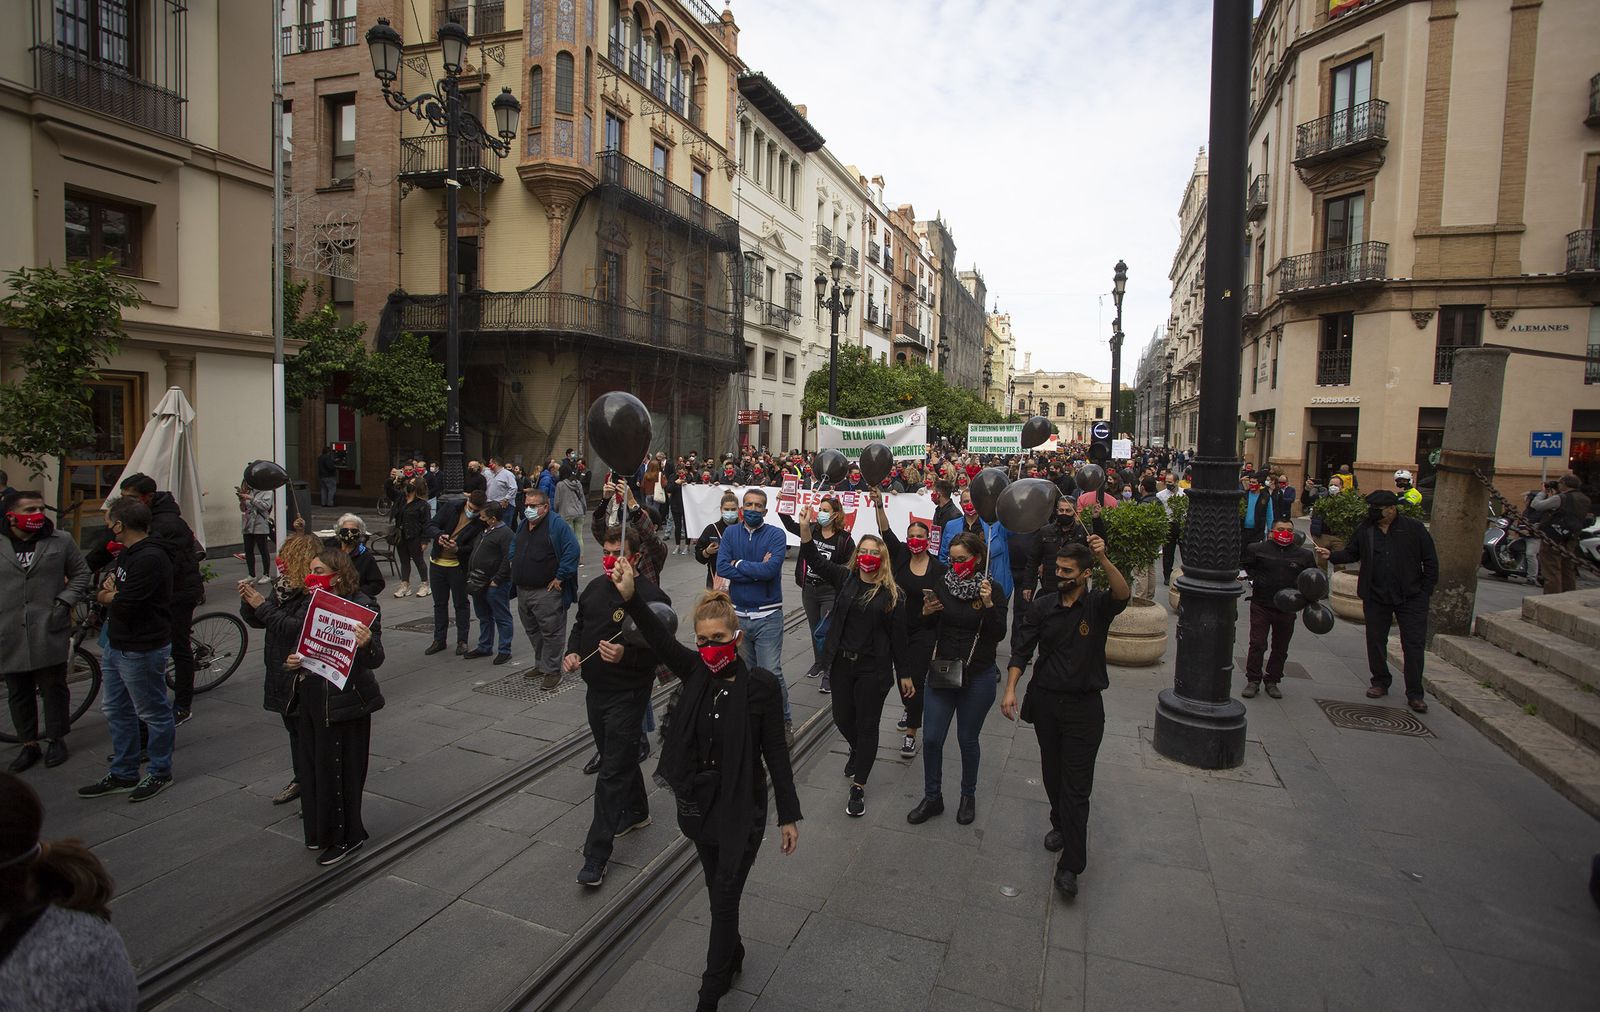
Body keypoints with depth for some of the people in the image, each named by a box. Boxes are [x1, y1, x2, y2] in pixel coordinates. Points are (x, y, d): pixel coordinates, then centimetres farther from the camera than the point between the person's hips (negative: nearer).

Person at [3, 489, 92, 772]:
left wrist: (65, 601, -6)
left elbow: (81, 573, 7)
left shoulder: (60, 540, 0)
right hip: (10, 635, 1)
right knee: (18, 694, 11)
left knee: (54, 689, 7)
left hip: (49, 631, -1)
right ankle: (29, 745, 25)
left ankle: (56, 739, 22)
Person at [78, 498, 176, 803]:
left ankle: (160, 773, 19)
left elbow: (125, 605, -26)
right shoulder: (127, 553, 12)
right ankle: (122, 775, 31)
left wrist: (107, 595, -4)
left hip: (142, 650, -11)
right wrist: (111, 591, -7)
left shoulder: (150, 559, -23)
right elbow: (109, 589, 17)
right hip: (117, 645, 11)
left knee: (153, 714, 5)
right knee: (115, 710, 18)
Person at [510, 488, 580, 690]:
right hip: (523, 589, 8)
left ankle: (552, 671, 8)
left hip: (547, 591, -8)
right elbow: (513, 547, 30)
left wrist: (559, 577, -18)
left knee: (550, 632, -1)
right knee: (532, 631, 18)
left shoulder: (557, 525, -13)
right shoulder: (523, 525, 13)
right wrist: (516, 567, 15)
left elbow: (572, 551, -20)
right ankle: (541, 665, 33)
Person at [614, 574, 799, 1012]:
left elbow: (776, 752, -12)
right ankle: (733, 955, 47)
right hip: (700, 803, 5)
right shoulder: (697, 672, -7)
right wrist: (630, 598, -41)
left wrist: (788, 815, -7)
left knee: (724, 899, 4)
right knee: (717, 890, 23)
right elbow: (661, 641, -24)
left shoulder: (761, 684, -18)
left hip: (742, 809, -5)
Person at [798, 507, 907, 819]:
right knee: (842, 717, 18)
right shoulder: (845, 578, -1)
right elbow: (816, 562, -15)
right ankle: (858, 750, 52)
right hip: (842, 663, 3)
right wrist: (805, 532, -31)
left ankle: (858, 787, 17)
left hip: (874, 668, -3)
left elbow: (898, 636, -3)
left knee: (867, 726, 5)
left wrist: (904, 673, 0)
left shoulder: (892, 594, -7)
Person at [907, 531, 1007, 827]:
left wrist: (988, 605, -26)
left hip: (978, 677, -2)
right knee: (931, 738, 3)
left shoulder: (992, 589, -8)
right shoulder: (942, 586, -1)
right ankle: (932, 797, 23)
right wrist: (926, 613, -12)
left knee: (968, 739, 11)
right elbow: (928, 628, 9)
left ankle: (968, 796, 34)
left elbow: (998, 635, -12)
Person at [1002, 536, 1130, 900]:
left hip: (1084, 706, -3)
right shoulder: (1042, 607, 0)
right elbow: (1021, 650, -2)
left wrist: (1104, 559, -46)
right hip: (1045, 701, 4)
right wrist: (1010, 689, -13)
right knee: (1052, 773, 19)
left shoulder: (1098, 605, -8)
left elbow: (1123, 595, -31)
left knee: (1077, 787, -3)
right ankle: (1060, 825, 44)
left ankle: (1069, 866, 1)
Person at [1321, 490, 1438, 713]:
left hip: (1411, 598, -3)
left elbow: (1430, 562, -1)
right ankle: (1380, 682, 28)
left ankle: (1415, 694, 8)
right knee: (1376, 641, 11)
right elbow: (1351, 553, 9)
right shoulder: (1364, 530, 1)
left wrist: (1425, 592, -4)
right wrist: (1331, 556, -11)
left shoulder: (1414, 529, -5)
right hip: (1376, 597, 3)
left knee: (1413, 644, 0)